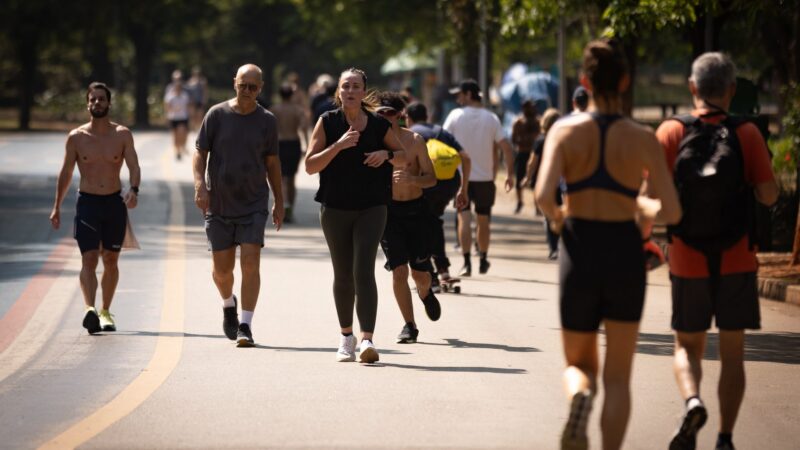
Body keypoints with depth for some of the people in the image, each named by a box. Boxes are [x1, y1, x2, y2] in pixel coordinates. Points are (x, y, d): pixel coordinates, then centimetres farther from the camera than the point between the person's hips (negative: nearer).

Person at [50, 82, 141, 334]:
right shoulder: (76, 138, 2)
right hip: (87, 202, -1)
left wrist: (134, 190, -25)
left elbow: (134, 166, -5)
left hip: (114, 202, 1)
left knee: (110, 260, 9)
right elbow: (66, 173, 10)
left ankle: (106, 311, 22)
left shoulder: (122, 135, 2)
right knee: (89, 259, -15)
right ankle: (90, 309, -30)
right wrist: (57, 207, 12)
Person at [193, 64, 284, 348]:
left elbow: (272, 162, 11)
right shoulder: (217, 115, 0)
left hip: (254, 204, 0)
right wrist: (200, 184, -14)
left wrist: (279, 202, 11)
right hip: (218, 204, 1)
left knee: (250, 262, -13)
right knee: (221, 268, 7)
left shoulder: (266, 120, 3)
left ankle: (245, 326, -11)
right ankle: (228, 304, 39)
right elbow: (200, 152, 1)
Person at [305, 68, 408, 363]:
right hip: (335, 209, 1)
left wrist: (386, 154, -9)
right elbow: (310, 165, -6)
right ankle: (346, 337, 27)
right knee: (343, 275, 10)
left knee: (363, 271, -14)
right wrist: (338, 146, -18)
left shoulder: (378, 125, 0)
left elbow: (403, 157, 13)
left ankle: (367, 340, -20)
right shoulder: (328, 122, -1)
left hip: (371, 209, -1)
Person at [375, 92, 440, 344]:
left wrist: (412, 179, -25)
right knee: (399, 271, -9)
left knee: (420, 274, 4)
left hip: (416, 209, 0)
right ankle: (409, 326, 3)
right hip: (388, 209, 0)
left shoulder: (414, 141, -5)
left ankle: (425, 293, 41)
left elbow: (431, 179, -5)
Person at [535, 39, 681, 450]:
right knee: (617, 377, 12)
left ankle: (579, 397, -19)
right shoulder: (644, 140, -5)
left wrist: (556, 216, 5)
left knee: (578, 365, 17)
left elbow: (543, 194, -17)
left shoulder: (565, 131, -5)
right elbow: (671, 212, -7)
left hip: (579, 256, 0)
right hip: (626, 255, 0)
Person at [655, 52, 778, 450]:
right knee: (732, 352, 8)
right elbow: (769, 194, -7)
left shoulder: (671, 132, -4)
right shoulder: (747, 134, -5)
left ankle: (692, 401, -15)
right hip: (737, 260, 0)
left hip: (688, 260, 0)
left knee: (688, 346, 13)